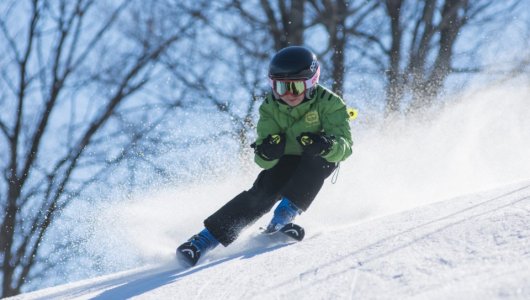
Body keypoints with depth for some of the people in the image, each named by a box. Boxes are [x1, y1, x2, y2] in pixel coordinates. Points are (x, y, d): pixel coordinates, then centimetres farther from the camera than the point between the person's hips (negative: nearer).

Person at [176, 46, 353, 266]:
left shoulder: (328, 103, -24)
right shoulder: (270, 108, -16)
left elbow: (345, 146, -31)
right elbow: (264, 161, -20)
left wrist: (326, 145, -54)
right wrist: (266, 153, -45)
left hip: (320, 163, -1)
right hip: (286, 161, 1)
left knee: (317, 158, -34)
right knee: (262, 193, -24)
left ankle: (285, 215, -32)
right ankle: (205, 239, -25)